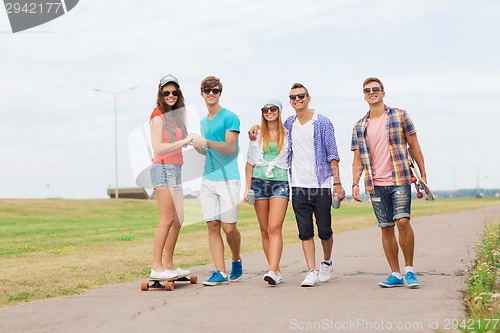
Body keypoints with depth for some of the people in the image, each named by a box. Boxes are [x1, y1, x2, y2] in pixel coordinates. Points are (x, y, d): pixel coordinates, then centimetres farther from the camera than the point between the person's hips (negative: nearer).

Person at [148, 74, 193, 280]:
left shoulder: (178, 114, 16)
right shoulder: (158, 117, -9)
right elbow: (158, 148, -17)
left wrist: (193, 141, 5)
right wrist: (183, 142, -17)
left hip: (175, 169, 9)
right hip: (163, 168, -9)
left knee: (178, 220, 9)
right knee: (167, 220, -13)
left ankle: (169, 265, 16)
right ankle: (156, 267, -11)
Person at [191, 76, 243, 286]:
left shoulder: (230, 117, -4)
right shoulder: (203, 122, 18)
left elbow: (230, 148, -14)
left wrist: (206, 142, -25)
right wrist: (195, 145, 5)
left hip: (228, 179, -6)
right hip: (208, 179, 6)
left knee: (228, 227, -5)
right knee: (213, 226, 0)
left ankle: (236, 261, 21)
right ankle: (220, 272, 3)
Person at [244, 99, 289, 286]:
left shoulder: (287, 135, 7)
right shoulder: (257, 135, 12)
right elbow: (250, 162, 14)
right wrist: (247, 186, 7)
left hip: (280, 182, -3)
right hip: (259, 182, 3)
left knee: (274, 228, -15)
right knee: (265, 230, 3)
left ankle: (272, 271, -23)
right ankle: (277, 272, 10)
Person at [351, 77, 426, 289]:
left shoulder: (399, 116, 4)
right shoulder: (359, 126, 11)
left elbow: (414, 146, 6)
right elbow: (357, 159, 12)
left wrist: (423, 175, 3)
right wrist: (355, 184, 1)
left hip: (399, 180, -3)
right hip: (375, 185, 3)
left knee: (402, 221, -18)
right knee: (386, 228, 5)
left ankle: (409, 269, -2)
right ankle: (396, 275, 12)